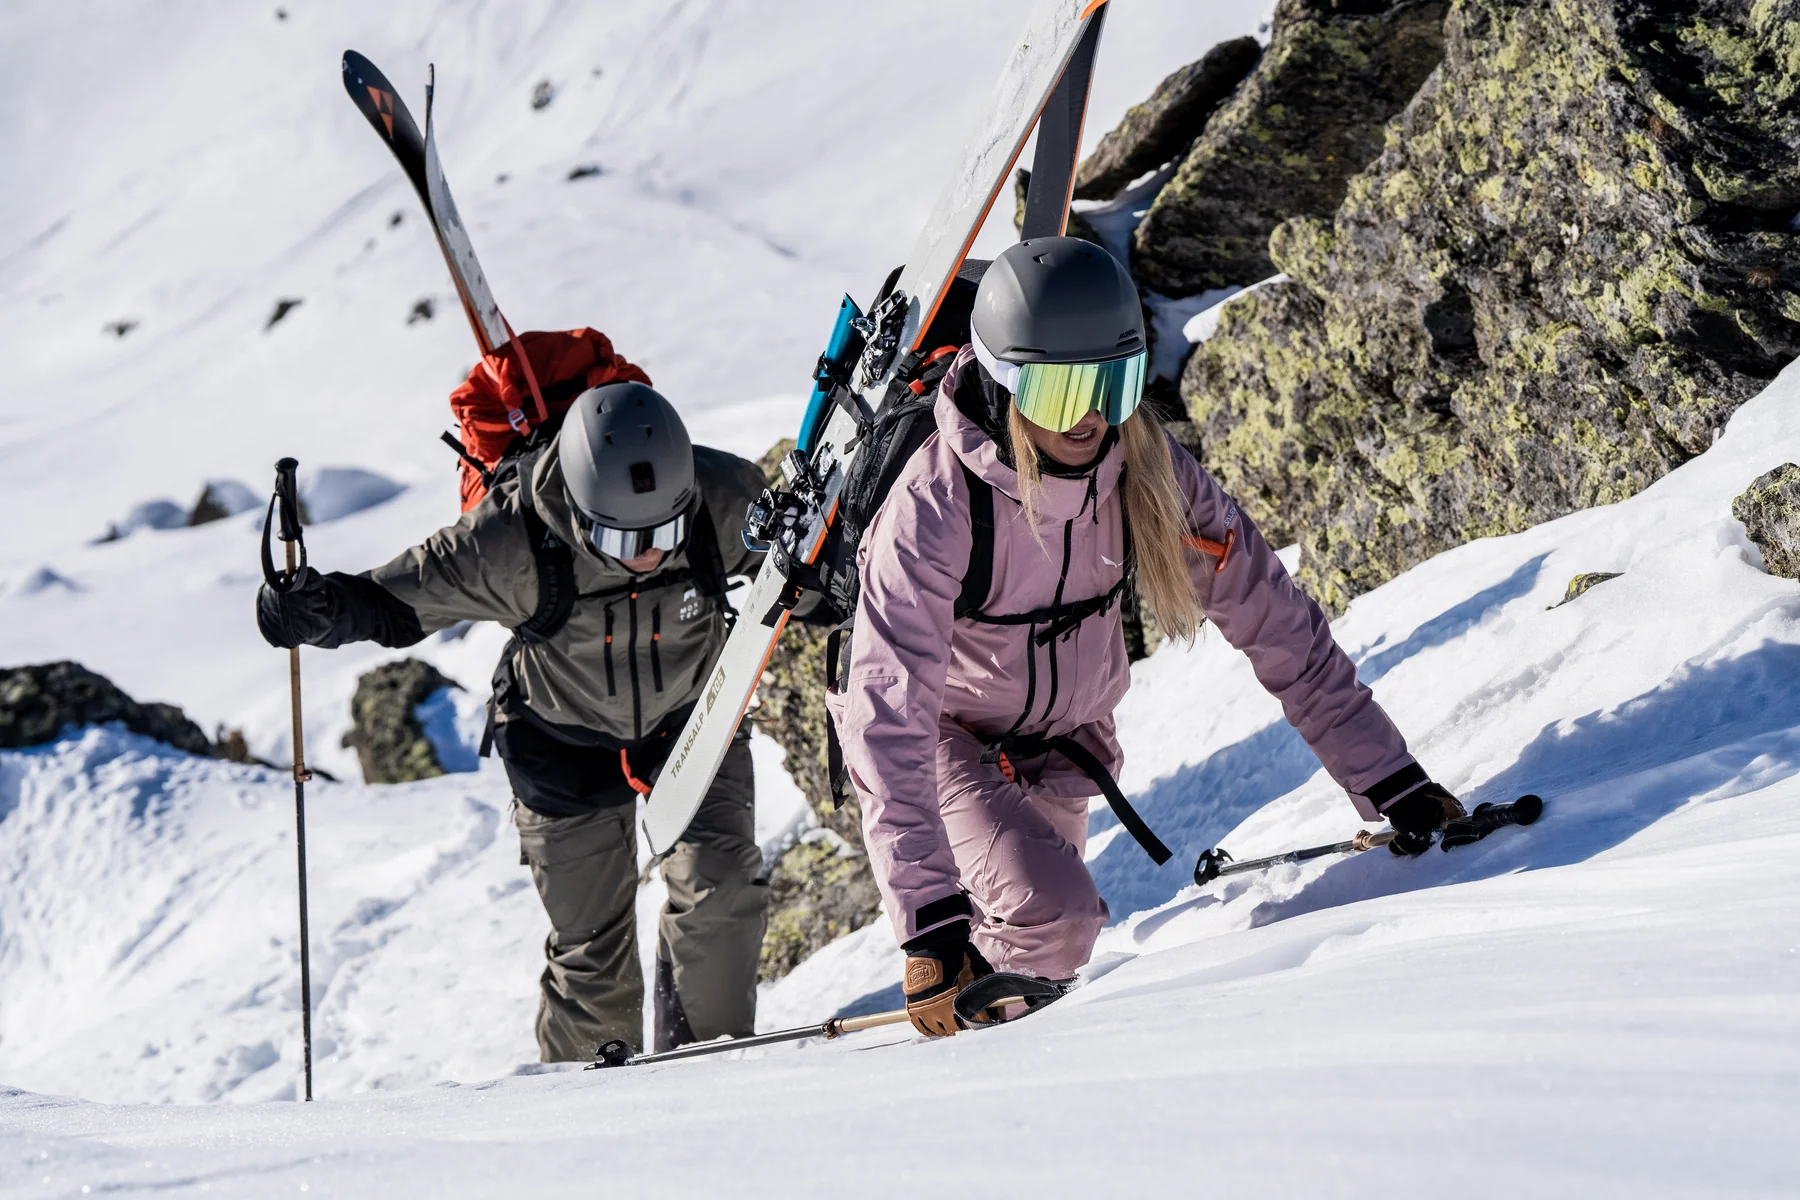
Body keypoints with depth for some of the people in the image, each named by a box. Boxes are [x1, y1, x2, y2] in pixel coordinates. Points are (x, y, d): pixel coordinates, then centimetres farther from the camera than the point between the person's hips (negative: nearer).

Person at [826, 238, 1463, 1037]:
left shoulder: (1147, 472, -19)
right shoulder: (935, 509, -32)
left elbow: (1269, 615, -12)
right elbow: (888, 721, -36)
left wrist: (1388, 781, -14)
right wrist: (928, 919, -45)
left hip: (1065, 740, 5)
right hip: (942, 738, -5)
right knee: (1055, 924, -24)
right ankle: (959, 1002, 4)